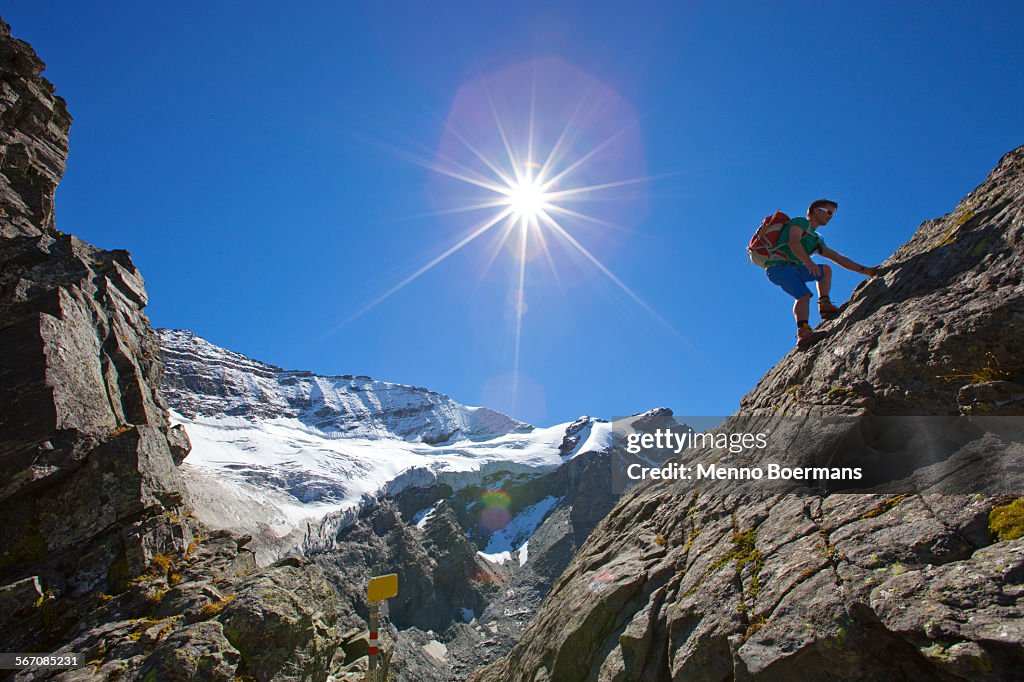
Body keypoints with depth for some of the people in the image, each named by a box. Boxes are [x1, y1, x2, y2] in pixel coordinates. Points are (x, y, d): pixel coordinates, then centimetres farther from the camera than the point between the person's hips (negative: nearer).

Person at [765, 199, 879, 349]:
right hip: (778, 266, -9)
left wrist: (865, 270, 22)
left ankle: (824, 305, -1)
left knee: (826, 270, 17)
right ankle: (803, 333, -44)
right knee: (804, 295, -28)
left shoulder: (816, 240, 28)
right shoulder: (800, 222, 3)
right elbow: (793, 242, -18)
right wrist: (808, 262, -33)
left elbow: (838, 258, 27)